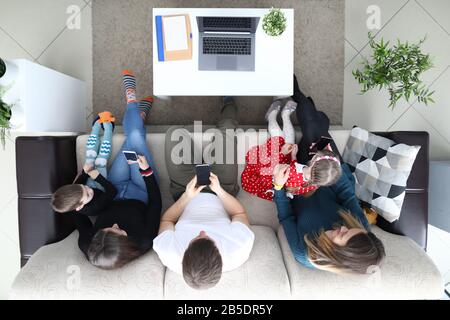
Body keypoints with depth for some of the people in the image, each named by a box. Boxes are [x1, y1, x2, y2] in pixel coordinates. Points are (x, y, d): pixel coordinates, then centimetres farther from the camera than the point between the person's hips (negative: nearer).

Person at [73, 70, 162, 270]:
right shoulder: (143, 244, -41)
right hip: (141, 193, -2)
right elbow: (156, 204, -27)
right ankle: (131, 102, 27)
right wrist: (147, 170, -31)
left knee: (132, 137, -1)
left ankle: (132, 101, 35)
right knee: (135, 136, -9)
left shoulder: (87, 246, -34)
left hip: (114, 191, 2)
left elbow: (79, 216, -13)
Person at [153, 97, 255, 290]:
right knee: (225, 130, 3)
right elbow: (240, 213, -18)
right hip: (221, 193, 0)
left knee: (176, 132, 2)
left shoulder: (168, 254, -42)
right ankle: (228, 104, 44)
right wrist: (220, 190, -23)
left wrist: (186, 196, -26)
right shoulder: (240, 249, -42)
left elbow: (167, 220, -17)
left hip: (186, 194, 0)